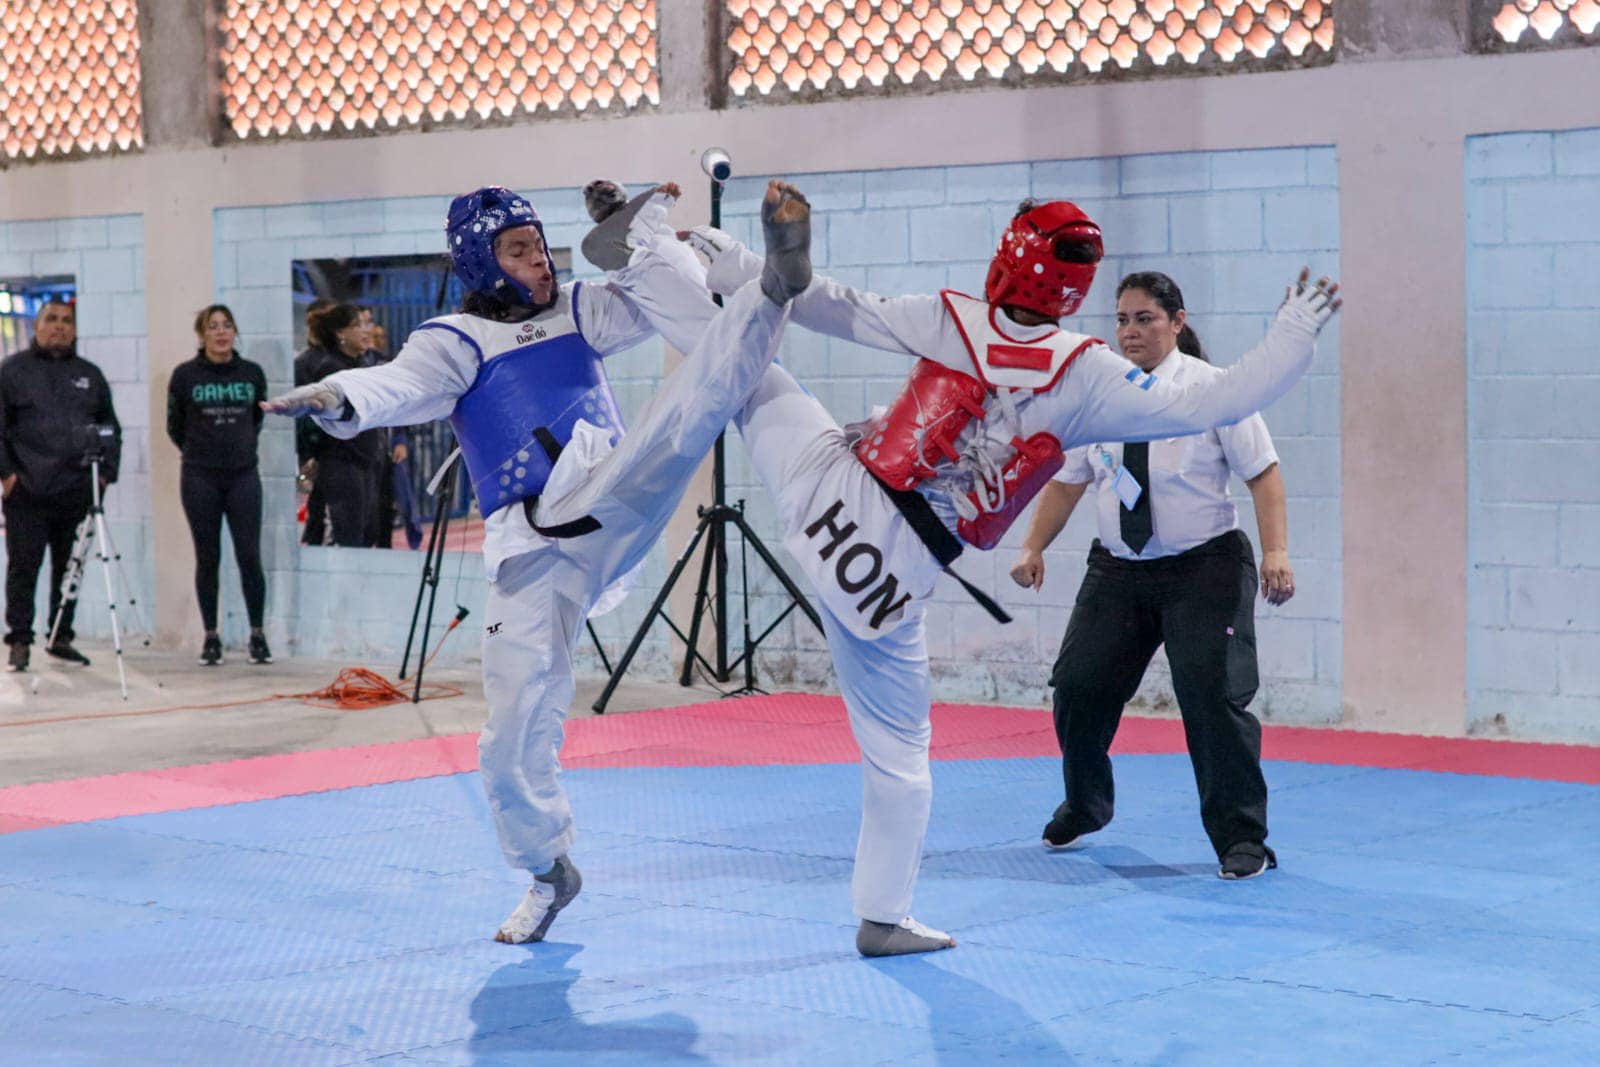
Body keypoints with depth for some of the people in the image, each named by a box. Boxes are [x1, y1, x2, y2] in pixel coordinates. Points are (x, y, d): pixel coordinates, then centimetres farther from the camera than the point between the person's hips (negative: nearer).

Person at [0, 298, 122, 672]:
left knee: (68, 568, 8)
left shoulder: (89, 375, 15)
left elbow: (111, 428, 19)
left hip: (76, 492, 4)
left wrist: (107, 471, 8)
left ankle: (61, 637, 18)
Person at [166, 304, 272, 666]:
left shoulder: (252, 373, 4)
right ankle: (211, 637, 12)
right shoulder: (185, 375, -3)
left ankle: (258, 635, 8)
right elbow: (174, 426, 8)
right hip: (200, 479, -1)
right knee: (207, 559, 4)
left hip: (244, 476, 1)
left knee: (250, 557, -1)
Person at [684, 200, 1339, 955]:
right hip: (895, 573, 0)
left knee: (752, 374, 21)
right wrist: (1293, 335, 7)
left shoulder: (946, 321, -3)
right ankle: (884, 915, 24)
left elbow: (830, 307, 8)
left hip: (827, 490, 0)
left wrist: (734, 264, 22)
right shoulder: (1086, 379, -8)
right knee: (898, 744, 15)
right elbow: (1211, 405, -5)